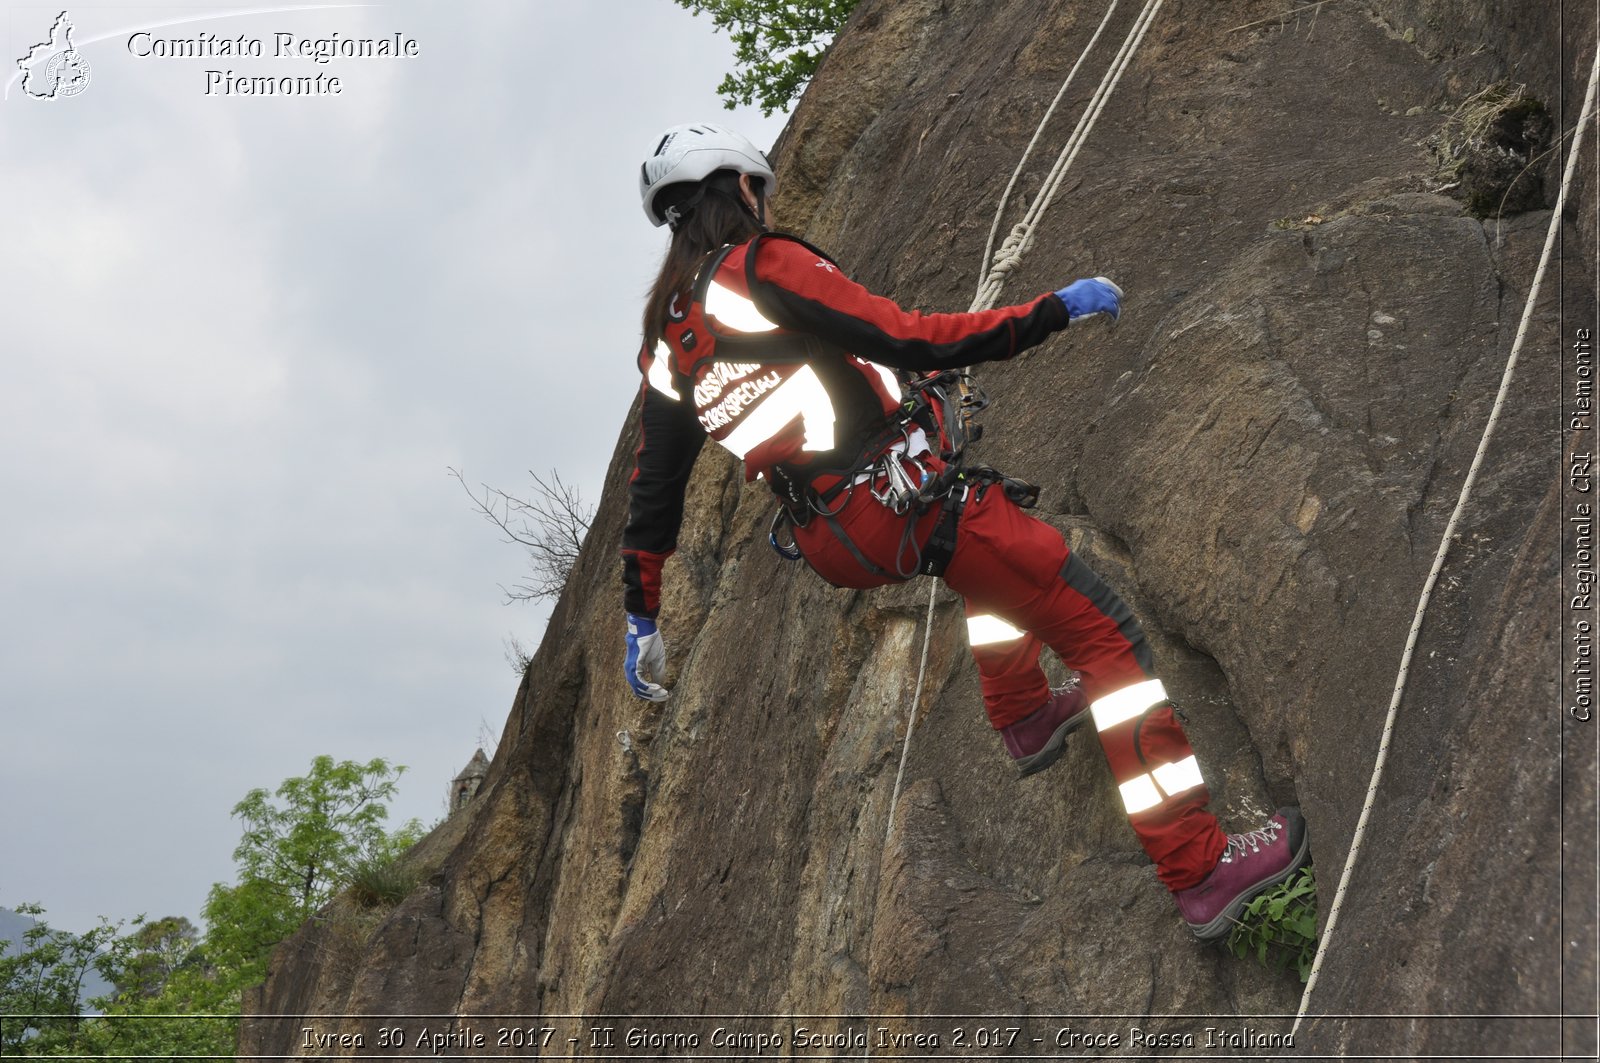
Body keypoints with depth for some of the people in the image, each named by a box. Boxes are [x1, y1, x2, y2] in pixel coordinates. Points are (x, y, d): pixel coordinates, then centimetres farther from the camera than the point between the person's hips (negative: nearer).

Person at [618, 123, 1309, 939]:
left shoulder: (666, 343, 12)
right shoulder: (763, 266, -9)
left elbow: (652, 493, 17)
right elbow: (908, 339, -17)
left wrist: (641, 617, 28)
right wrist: (1054, 311, -10)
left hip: (832, 547, 8)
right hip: (907, 498, -8)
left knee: (989, 555, 39)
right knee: (1105, 636, -2)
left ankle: (1025, 719, 37)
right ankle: (1198, 868, -3)